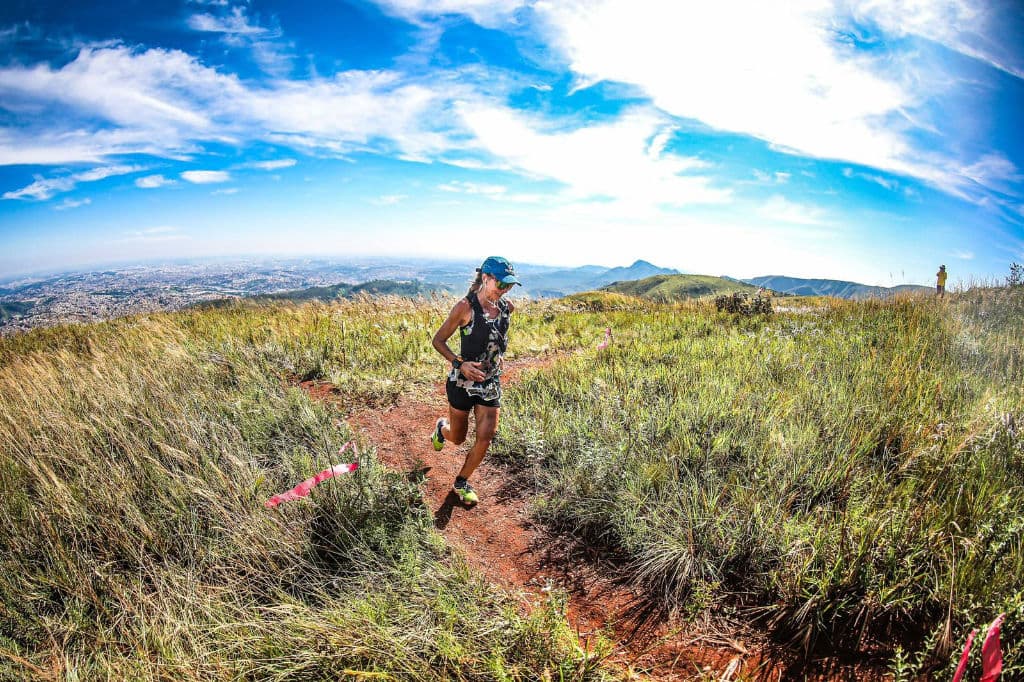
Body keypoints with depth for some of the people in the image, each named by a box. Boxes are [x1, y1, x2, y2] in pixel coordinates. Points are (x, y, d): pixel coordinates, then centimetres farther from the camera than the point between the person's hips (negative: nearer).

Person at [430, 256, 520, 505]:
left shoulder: (507, 308, 0)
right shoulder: (466, 306, -17)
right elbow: (438, 340, -11)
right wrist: (460, 363, -23)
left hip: (491, 381, 4)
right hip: (463, 381, -4)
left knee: (485, 438, -3)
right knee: (458, 438, 13)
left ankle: (462, 482, 20)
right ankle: (442, 428, 50)